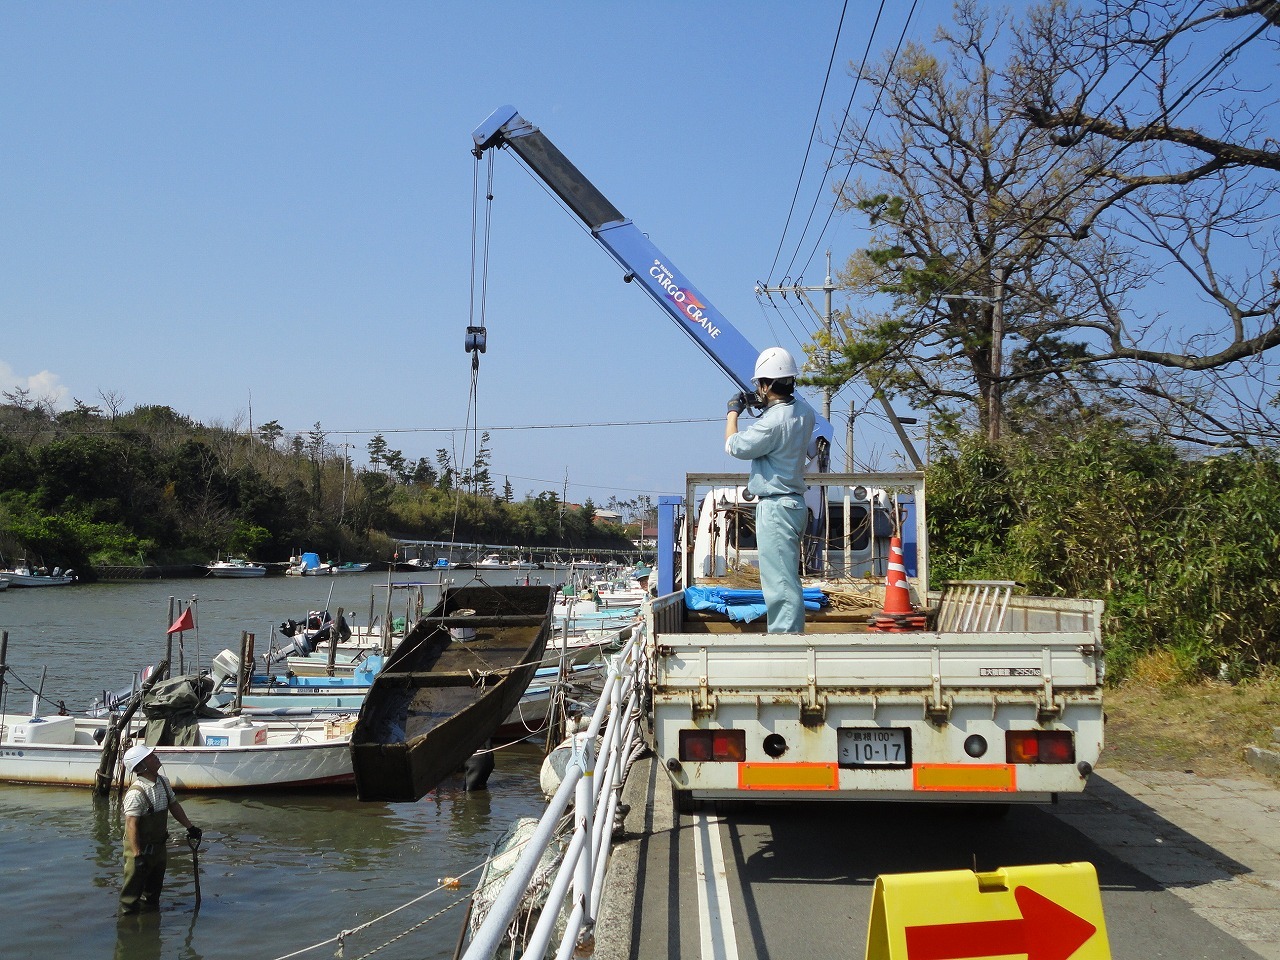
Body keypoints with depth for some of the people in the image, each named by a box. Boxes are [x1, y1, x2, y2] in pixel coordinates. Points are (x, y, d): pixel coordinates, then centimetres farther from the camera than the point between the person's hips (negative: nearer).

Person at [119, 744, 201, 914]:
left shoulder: (163, 781, 0)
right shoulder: (136, 793, -27)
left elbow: (174, 805, 14)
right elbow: (131, 825, -29)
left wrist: (190, 827, 18)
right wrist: (137, 855, -32)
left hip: (159, 845, 8)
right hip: (140, 848, -8)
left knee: (154, 888, 23)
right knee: (133, 888, 4)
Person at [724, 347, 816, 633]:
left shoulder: (773, 422, -22)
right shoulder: (804, 410, 6)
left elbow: (734, 446, -8)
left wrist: (733, 412, 6)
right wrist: (766, 405, 18)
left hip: (775, 507, -10)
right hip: (794, 502, 10)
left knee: (780, 580, -9)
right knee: (786, 578, 17)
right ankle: (789, 632, 25)